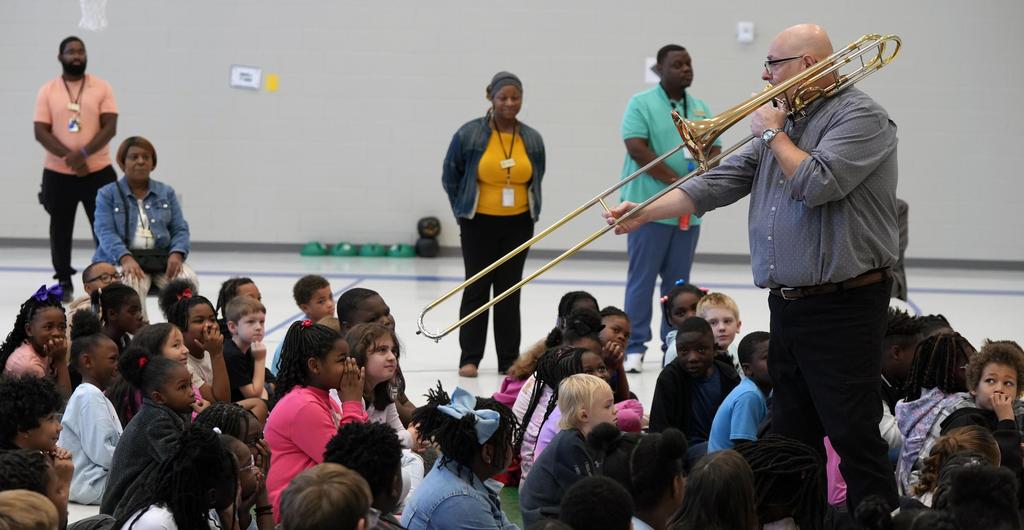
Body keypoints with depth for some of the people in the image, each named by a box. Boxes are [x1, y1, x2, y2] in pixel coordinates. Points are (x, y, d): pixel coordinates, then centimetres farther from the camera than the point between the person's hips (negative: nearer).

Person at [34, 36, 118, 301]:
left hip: (98, 172, -1)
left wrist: (83, 153, -20)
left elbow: (110, 127, -6)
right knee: (60, 229, 7)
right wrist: (68, 156, -18)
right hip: (58, 173, 1)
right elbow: (41, 132, -5)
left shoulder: (102, 88, 0)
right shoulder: (47, 91, 1)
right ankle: (64, 282, 17)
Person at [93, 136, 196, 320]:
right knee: (132, 284, -38)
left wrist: (177, 254, -11)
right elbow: (105, 231, -5)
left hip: (162, 259, 3)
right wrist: (125, 258, -24)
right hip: (122, 259, -3)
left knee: (188, 280, -29)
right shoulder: (107, 194, 9)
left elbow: (180, 229, 12)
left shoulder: (166, 193, 18)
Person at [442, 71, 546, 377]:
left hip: (518, 224, 2)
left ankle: (509, 360, 11)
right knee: (477, 289, 1)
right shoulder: (469, 134, -8)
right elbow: (450, 177, 3)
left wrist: (530, 209, 9)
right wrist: (463, 212, 4)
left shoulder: (532, 139, 1)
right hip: (480, 224, -2)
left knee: (509, 290, 6)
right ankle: (470, 358, 8)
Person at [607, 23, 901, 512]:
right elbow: (720, 182, 13)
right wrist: (645, 213, 4)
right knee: (792, 435, 13)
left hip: (842, 308, -9)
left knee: (854, 436, -9)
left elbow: (816, 184, -23)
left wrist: (773, 134, -7)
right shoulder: (784, 122, 17)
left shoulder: (860, 117, -9)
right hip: (788, 304, 9)